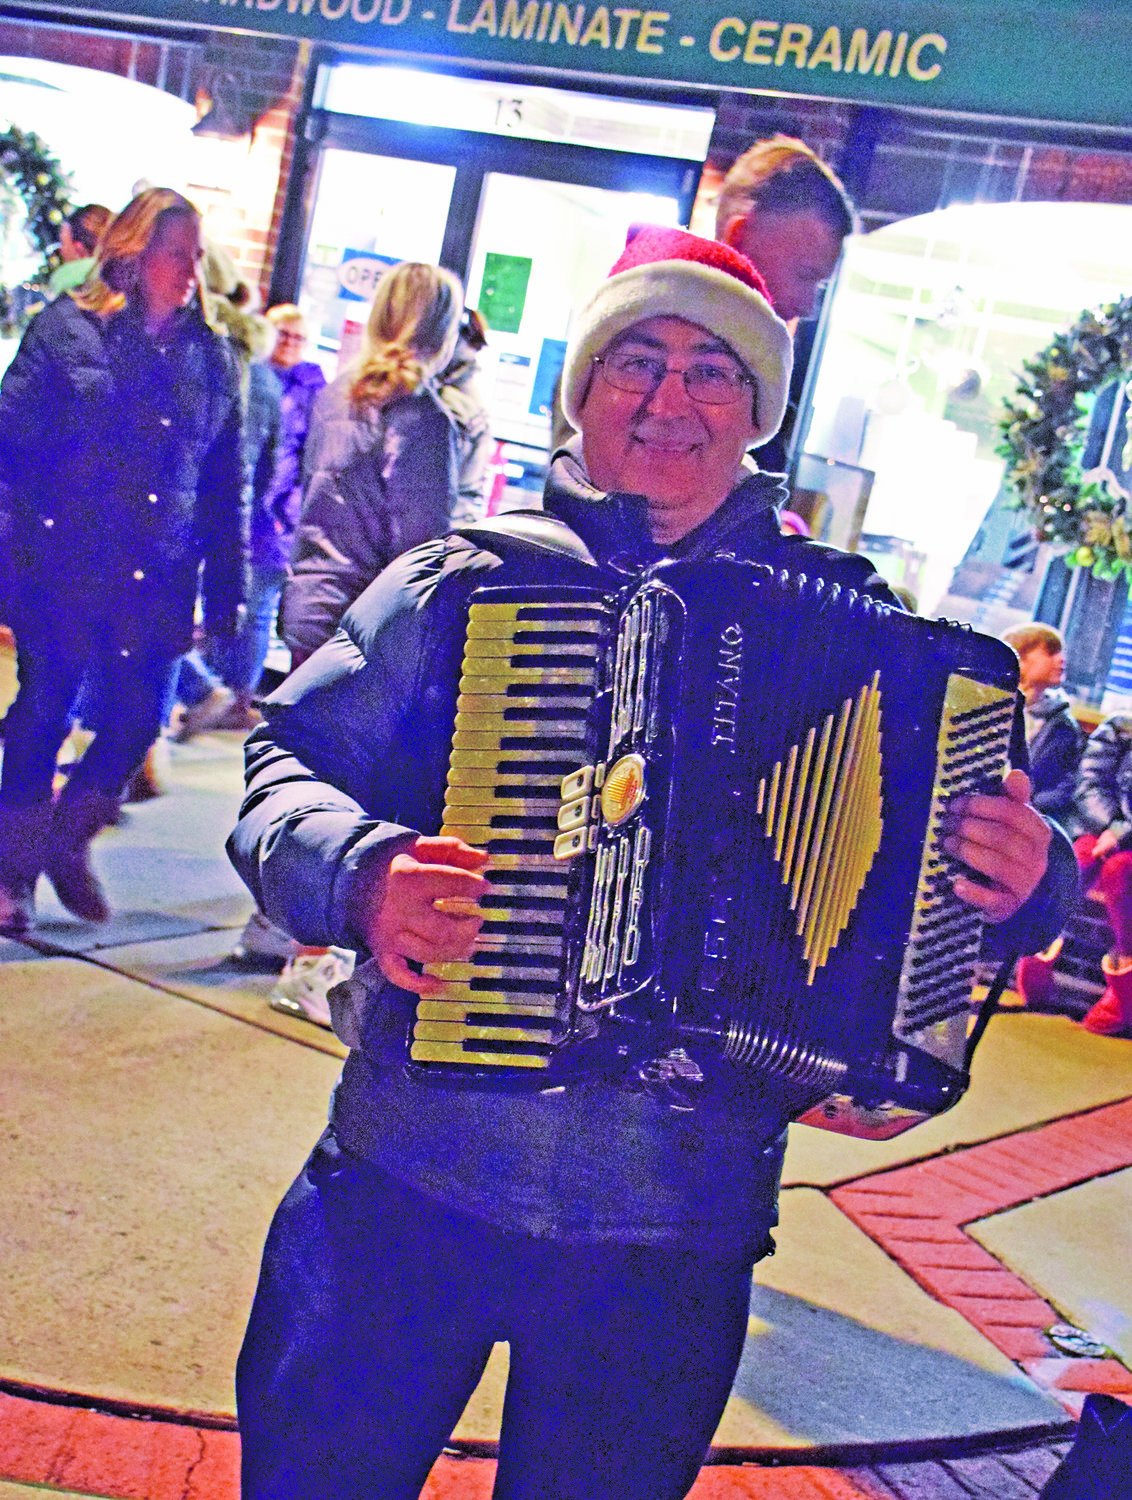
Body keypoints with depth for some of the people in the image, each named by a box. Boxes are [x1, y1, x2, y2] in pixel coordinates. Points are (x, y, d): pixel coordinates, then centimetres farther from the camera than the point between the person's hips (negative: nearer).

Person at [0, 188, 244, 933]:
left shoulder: (213, 356, 11)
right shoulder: (68, 328, 2)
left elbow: (224, 485, 12)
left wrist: (225, 591, 9)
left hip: (158, 578, 3)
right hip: (62, 561, -3)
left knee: (141, 716, 0)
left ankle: (66, 838, 27)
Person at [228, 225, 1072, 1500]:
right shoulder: (464, 578, 3)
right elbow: (291, 755, 1)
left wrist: (1018, 886, -15)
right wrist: (358, 870, -19)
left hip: (679, 1232, 1)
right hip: (409, 1178, 0)